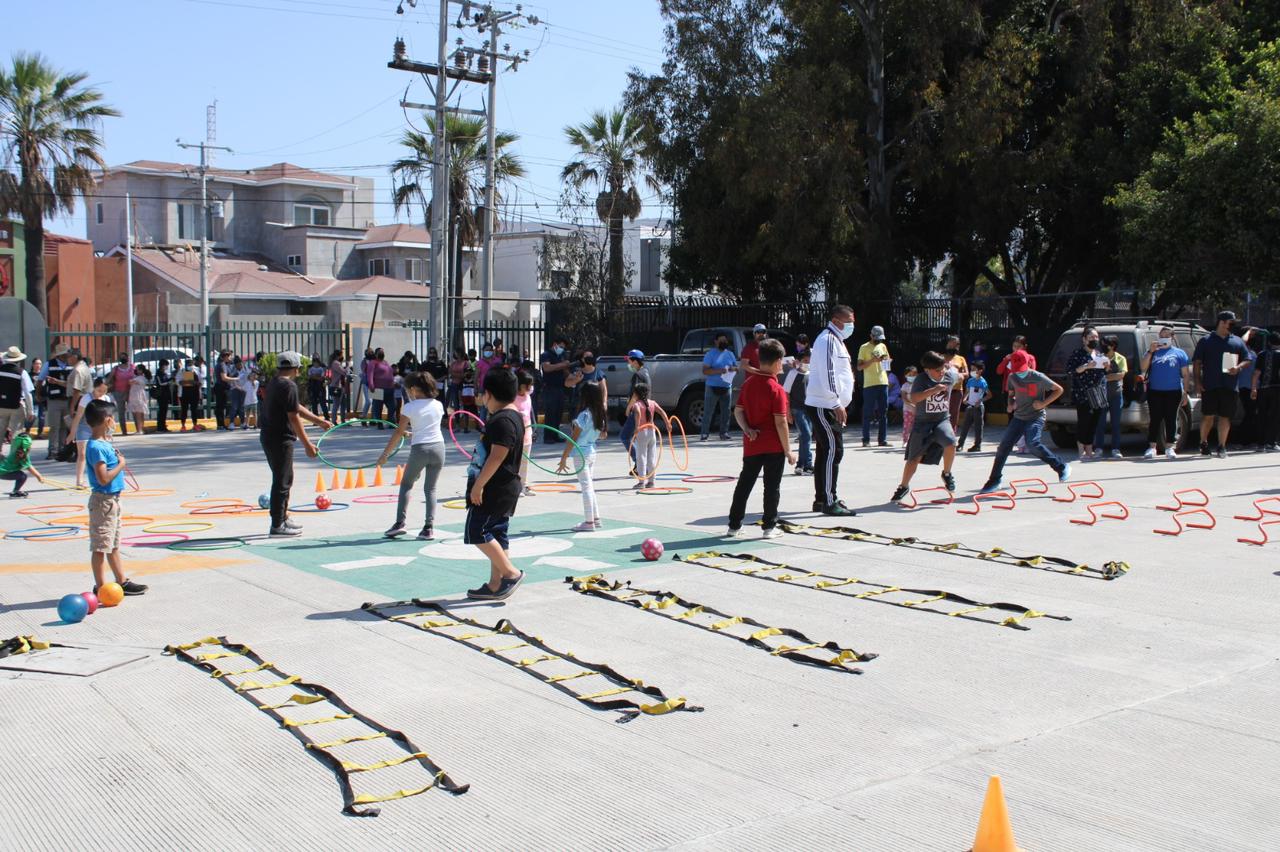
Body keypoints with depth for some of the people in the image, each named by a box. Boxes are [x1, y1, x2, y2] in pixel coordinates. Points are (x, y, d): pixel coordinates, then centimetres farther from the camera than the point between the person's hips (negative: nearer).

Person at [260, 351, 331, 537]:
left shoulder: (274, 383, 14)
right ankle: (277, 525, 0)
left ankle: (282, 518, 28)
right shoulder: (289, 386, -16)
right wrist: (307, 444, -17)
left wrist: (319, 421, 27)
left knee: (282, 480, 19)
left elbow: (297, 407, 22)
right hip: (280, 439, -10)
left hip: (269, 437, 10)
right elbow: (294, 417, -20)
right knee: (282, 482, -4)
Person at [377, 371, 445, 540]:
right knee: (430, 489, 11)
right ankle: (428, 527, 1)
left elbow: (398, 433, -6)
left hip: (419, 449, -3)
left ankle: (400, 522, 5)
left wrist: (385, 454, 0)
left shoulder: (409, 407, -6)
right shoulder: (438, 405, 6)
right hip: (438, 447, 3)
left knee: (406, 484, 16)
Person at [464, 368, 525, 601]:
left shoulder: (502, 420, -18)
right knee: (495, 535, 12)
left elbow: (497, 456, -26)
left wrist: (478, 485, -22)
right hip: (504, 489, 11)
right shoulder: (513, 416, 16)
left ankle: (510, 573, -6)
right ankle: (496, 585, 16)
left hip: (494, 490, -11)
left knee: (476, 532, -7)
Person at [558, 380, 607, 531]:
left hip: (582, 454, -7)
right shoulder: (600, 414, 4)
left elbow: (573, 439, -16)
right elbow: (603, 434, 17)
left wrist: (563, 458, -13)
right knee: (590, 486, 17)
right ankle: (596, 519, 22)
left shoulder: (584, 415, -18)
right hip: (592, 453, 7)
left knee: (586, 487, -3)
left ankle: (589, 522, 0)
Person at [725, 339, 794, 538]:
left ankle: (734, 525, 16)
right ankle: (769, 527, 9)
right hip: (774, 447, -5)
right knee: (772, 486, 5)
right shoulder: (777, 390, -15)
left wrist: (747, 429, -4)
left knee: (744, 484, 12)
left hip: (751, 446, 6)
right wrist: (788, 450, -10)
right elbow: (780, 422, -16)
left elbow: (738, 411, 4)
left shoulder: (748, 384, 4)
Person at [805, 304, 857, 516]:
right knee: (833, 451, -12)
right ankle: (829, 502, -11)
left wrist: (840, 405, 22)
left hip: (831, 406, 11)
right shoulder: (828, 340, -14)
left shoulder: (836, 340, 20)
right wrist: (837, 404, -22)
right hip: (823, 405, -11)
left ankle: (821, 499, 18)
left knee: (826, 452, 12)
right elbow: (827, 374, -22)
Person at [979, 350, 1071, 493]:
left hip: (1036, 417, -5)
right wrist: (1012, 403, 1)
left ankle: (1061, 467, -11)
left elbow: (1059, 390, -5)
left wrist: (1044, 403, -14)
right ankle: (995, 480, 10)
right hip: (1019, 417, 6)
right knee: (1004, 446, -1)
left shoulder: (1038, 377, -14)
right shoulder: (1012, 377, 1)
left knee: (1032, 444, -27)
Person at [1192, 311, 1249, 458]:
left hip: (1229, 386, 2)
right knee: (1208, 416, -1)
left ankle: (1221, 447, 7)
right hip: (1209, 385, -2)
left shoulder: (1237, 341, 16)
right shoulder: (1206, 340, 7)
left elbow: (1247, 360, 17)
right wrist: (1198, 381, -5)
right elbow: (1197, 362, 4)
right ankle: (1203, 443, 17)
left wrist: (1238, 368, -4)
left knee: (1225, 417, 1)